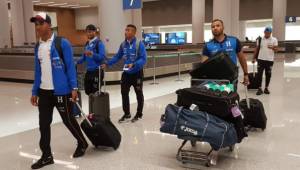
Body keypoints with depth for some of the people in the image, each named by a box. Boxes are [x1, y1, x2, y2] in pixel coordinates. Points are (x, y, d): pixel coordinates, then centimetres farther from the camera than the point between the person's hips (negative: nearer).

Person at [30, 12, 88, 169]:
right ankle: (46, 156, 20)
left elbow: (70, 66, -10)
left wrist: (73, 87, -16)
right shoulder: (38, 47, 9)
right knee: (43, 124, 7)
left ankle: (82, 144, 31)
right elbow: (38, 71, 14)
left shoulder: (62, 43, -9)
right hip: (44, 91, 6)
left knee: (68, 120, 8)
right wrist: (35, 91, 12)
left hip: (61, 90, -6)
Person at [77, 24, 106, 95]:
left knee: (96, 92, 0)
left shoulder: (99, 43, -10)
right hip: (89, 71, 7)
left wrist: (92, 53, -31)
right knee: (88, 91, 14)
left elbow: (102, 57, -20)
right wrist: (77, 62, 2)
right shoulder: (87, 44, 12)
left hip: (97, 71, -7)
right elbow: (84, 57, 18)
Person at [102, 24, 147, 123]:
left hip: (137, 73, -5)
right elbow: (117, 57, 10)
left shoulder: (139, 44, -17)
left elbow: (143, 59, -20)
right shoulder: (123, 44, 0)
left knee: (139, 94, 10)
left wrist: (133, 65, -33)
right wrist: (107, 64, 0)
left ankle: (139, 114, 25)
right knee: (124, 93, 8)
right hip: (126, 73, 5)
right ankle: (127, 114, 23)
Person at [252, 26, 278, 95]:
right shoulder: (260, 39, 3)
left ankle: (266, 88, 19)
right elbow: (256, 49, 8)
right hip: (261, 59, 1)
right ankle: (259, 88, 5)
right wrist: (254, 58, 6)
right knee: (259, 74, -2)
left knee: (268, 74, 7)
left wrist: (272, 48, -27)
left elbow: (276, 49, -5)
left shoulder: (274, 40, -1)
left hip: (270, 60, 0)